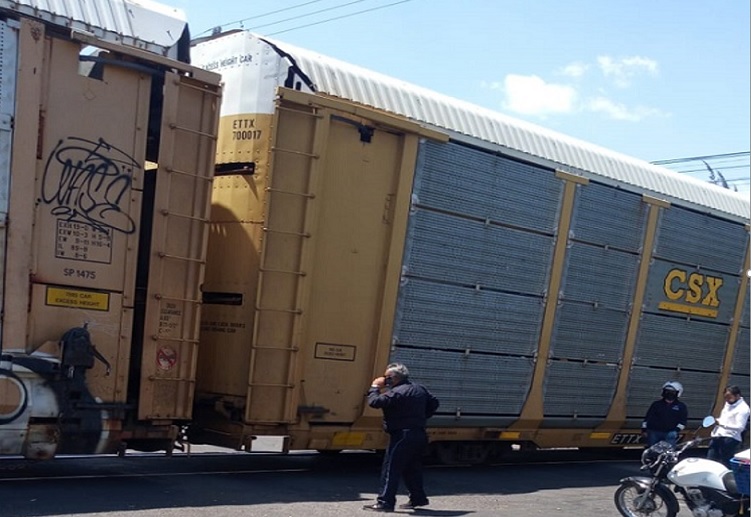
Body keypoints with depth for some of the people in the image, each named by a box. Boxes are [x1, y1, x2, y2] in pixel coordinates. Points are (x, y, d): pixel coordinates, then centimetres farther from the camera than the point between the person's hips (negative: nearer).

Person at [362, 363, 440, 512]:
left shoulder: (396, 393, -16)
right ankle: (418, 498, 23)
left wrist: (375, 387, -5)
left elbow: (374, 402, -21)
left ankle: (385, 502, -7)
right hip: (420, 434, 9)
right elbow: (434, 403, 20)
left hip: (403, 435, -9)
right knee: (412, 468, 19)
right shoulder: (420, 389, 11)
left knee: (390, 468, -5)